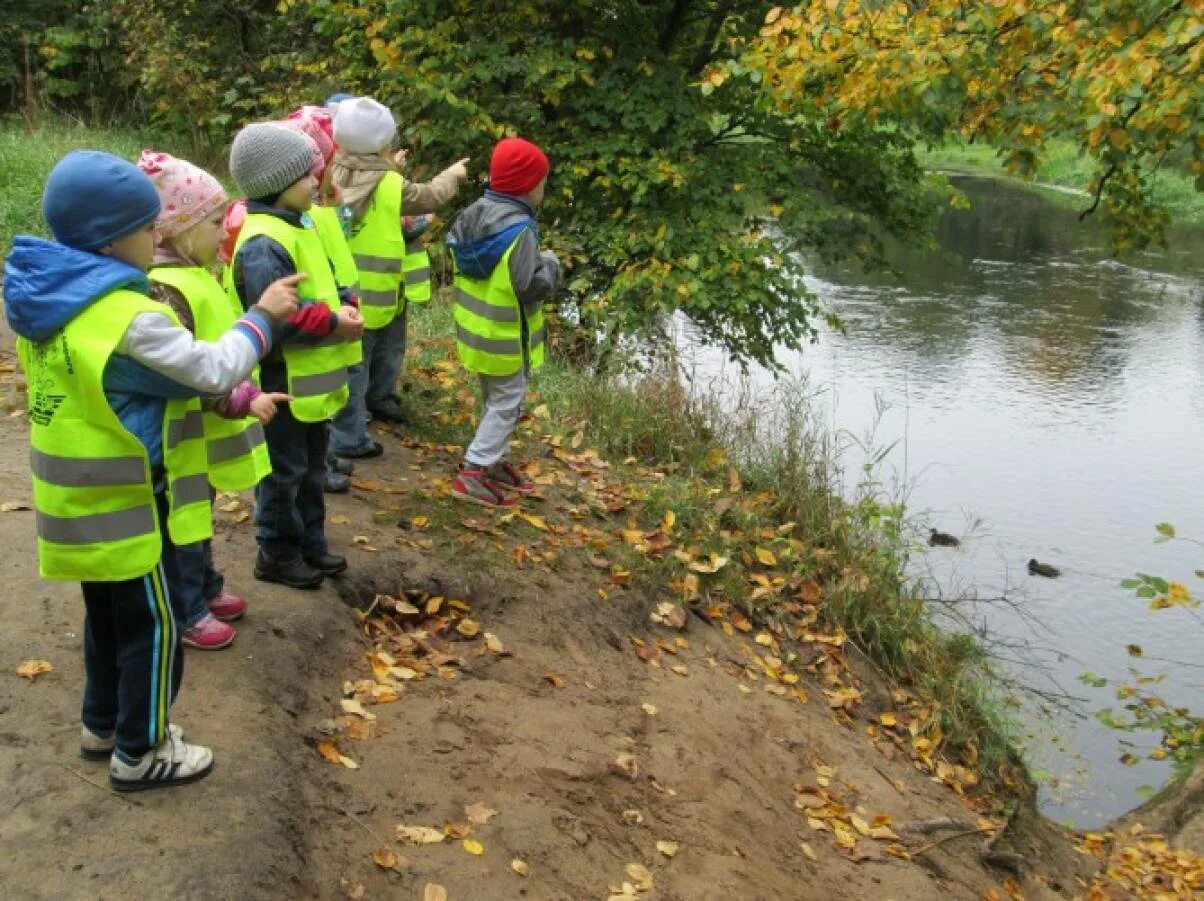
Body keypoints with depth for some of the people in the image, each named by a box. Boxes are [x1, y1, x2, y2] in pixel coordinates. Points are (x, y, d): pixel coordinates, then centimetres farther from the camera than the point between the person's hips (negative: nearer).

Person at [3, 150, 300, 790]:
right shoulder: (129, 317, -27)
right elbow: (214, 371, -19)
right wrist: (263, 317, -4)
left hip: (81, 499, 9)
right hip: (125, 504, -9)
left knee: (108, 615, 23)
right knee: (151, 625, 7)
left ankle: (103, 724, 39)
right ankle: (138, 754, 19)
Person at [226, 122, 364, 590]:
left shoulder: (298, 226, 9)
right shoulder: (264, 244, -24)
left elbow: (318, 287, 18)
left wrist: (344, 306, -2)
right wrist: (333, 322, -23)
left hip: (310, 379, 10)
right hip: (282, 382, -10)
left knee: (311, 468, 20)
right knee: (284, 472, 4)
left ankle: (310, 544, 34)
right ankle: (276, 555, 19)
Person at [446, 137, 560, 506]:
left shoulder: (473, 214, 3)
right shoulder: (519, 228, -25)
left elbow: (455, 252, 16)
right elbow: (531, 285, -27)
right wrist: (550, 263, -9)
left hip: (475, 327, 9)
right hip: (505, 336, -9)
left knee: (494, 399, 23)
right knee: (506, 403, 3)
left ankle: (494, 462, 33)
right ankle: (473, 473, 1)